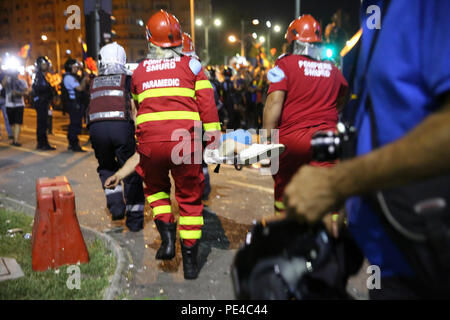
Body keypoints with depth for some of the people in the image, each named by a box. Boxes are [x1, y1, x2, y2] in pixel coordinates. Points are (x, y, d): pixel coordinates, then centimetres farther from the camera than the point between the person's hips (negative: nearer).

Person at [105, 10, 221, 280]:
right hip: (185, 139, -1)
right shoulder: (191, 65, 13)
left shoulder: (139, 71, 19)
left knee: (155, 187, 28)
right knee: (190, 198, 13)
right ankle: (190, 260, 17)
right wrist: (213, 138, 5)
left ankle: (167, 234, 12)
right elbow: (207, 104, 3)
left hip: (150, 140, 1)